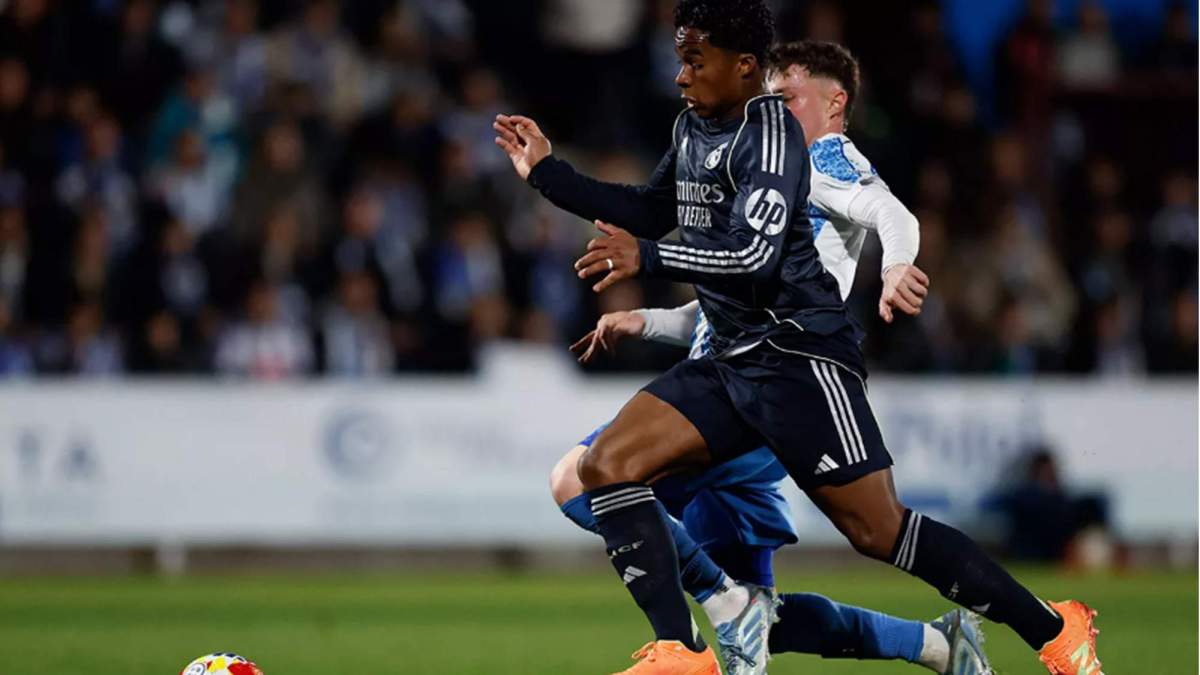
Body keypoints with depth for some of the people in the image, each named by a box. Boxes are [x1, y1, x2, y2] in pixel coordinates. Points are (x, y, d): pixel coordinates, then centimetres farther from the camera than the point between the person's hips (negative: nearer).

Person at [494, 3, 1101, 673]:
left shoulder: (769, 132, -14)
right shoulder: (693, 127, 13)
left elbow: (754, 254, -25)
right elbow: (648, 213, 28)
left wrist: (649, 258, -32)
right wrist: (547, 172, 22)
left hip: (799, 358, -9)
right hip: (733, 359, 9)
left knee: (880, 532, -8)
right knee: (608, 467, -6)